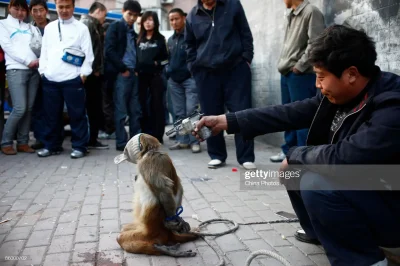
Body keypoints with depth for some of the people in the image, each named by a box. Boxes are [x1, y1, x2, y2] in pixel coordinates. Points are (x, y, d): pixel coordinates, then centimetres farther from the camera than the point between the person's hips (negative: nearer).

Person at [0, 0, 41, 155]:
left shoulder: (30, 27, 22)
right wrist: (27, 61, -12)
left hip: (34, 71, 4)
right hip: (16, 70, -4)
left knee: (29, 109, 3)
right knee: (20, 108, -13)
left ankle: (23, 142, 11)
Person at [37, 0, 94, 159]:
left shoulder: (81, 28, 3)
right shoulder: (49, 27, 15)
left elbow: (88, 53, -2)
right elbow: (44, 51, 17)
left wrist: (83, 73, -9)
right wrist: (42, 70, 7)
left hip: (72, 79, -4)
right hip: (49, 79, 4)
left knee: (77, 114, 0)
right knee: (52, 115, 11)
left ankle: (79, 147, 9)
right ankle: (52, 145, 23)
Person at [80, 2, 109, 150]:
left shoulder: (94, 25, 21)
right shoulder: (87, 23, -8)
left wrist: (98, 70, 10)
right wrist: (94, 70, -14)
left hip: (94, 74, 9)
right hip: (91, 74, -9)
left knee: (93, 109, 12)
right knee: (94, 109, -4)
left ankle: (91, 139, 19)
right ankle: (91, 140, 4)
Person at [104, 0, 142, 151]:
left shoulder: (133, 31, 19)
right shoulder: (115, 27, 1)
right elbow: (109, 50, -10)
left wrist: (136, 69, 5)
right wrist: (123, 69, -11)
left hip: (133, 73, 6)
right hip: (121, 74, -6)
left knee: (135, 110, 7)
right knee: (121, 111, -3)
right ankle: (121, 143, 3)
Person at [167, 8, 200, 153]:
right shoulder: (170, 40, 17)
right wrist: (169, 72, 11)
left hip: (190, 78, -6)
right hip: (174, 80, 6)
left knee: (192, 111, -8)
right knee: (179, 113, 8)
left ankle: (194, 141, -2)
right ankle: (182, 140, 15)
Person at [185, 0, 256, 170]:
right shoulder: (192, 16, 8)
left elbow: (246, 33, 7)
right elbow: (190, 45, 17)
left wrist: (247, 57, 0)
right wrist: (193, 66, 8)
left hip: (236, 68, -1)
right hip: (205, 72, 2)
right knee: (211, 116, 4)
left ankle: (246, 157, 7)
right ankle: (216, 156, 19)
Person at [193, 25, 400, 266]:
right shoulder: (338, 94, -5)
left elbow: (344, 158, -38)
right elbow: (290, 113, -3)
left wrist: (295, 155, -18)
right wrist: (228, 121, -6)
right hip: (357, 184, 8)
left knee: (316, 185, -29)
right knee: (292, 169, 7)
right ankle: (322, 232, 26)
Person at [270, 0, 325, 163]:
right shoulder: (291, 16, 17)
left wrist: (299, 66, -14)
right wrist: (283, 64, 10)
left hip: (301, 75, -9)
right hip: (286, 74, 9)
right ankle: (289, 150, 25)